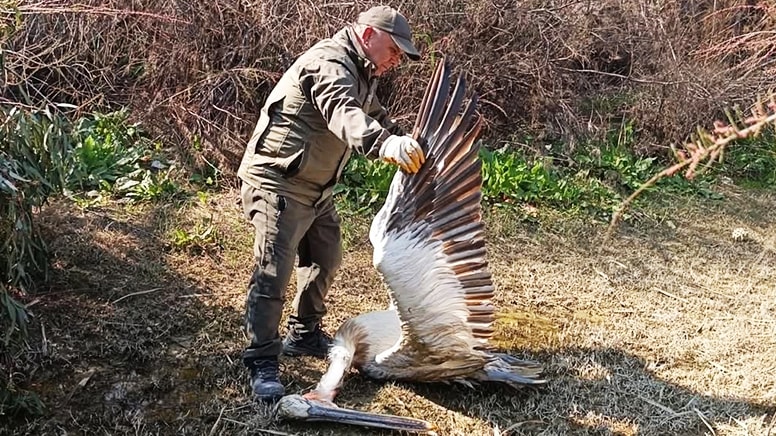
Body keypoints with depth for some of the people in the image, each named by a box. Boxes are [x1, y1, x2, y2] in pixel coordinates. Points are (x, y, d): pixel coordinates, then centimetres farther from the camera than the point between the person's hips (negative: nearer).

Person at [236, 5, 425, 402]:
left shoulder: (360, 74, 14)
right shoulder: (330, 63, -20)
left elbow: (373, 115, 28)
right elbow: (343, 115, -41)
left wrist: (405, 142, 19)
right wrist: (384, 144, -58)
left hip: (315, 188, 11)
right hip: (278, 183, -11)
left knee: (326, 259, 18)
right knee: (273, 271, -12)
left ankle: (304, 335, 34)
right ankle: (262, 364, -5)